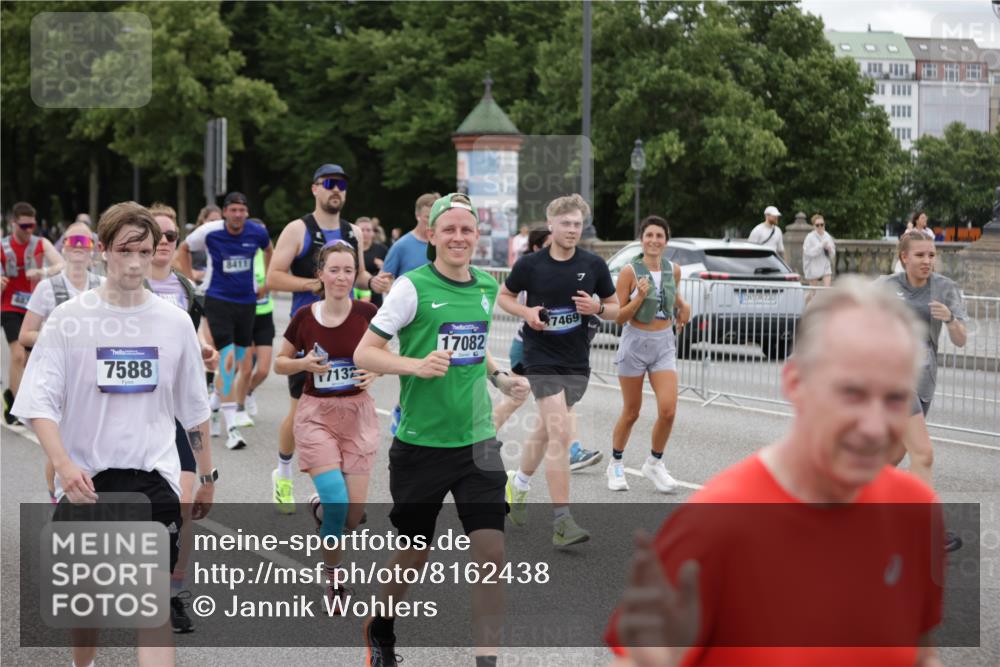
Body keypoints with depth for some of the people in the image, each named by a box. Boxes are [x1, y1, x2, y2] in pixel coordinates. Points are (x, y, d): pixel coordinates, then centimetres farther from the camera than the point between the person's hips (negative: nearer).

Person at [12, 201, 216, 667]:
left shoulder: (174, 322, 3)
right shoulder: (69, 319, -3)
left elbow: (193, 409, 13)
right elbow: (39, 402, -9)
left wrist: (207, 477, 17)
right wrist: (63, 465, -24)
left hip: (153, 479, 0)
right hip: (84, 480, 0)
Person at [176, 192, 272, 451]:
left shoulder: (257, 232, -4)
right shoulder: (210, 232, -11)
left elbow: (268, 250, 21)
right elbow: (183, 249, 8)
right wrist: (190, 281, 4)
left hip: (247, 301, 4)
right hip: (218, 300, -4)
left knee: (238, 363, 13)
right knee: (226, 360, -13)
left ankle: (218, 395, 42)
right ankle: (231, 427, -15)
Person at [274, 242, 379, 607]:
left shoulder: (366, 313, -5)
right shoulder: (304, 317, -4)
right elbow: (279, 363, 8)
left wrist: (375, 370, -13)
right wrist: (303, 363, -13)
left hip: (357, 414, 1)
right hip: (316, 414, -1)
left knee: (353, 516, -2)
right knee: (337, 500, -17)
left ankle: (320, 504, 35)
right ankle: (333, 574, 8)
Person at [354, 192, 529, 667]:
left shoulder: (487, 287, 7)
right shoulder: (412, 287, -10)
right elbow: (363, 353, -11)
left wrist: (500, 378, 7)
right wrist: (417, 365, -26)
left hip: (476, 441, 4)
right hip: (420, 444, -4)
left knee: (491, 552, -8)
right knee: (414, 557, 9)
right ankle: (380, 628, 39)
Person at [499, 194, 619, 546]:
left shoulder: (594, 265, -1)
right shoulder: (530, 264, -6)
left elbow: (614, 308, 9)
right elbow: (504, 295, 9)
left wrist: (597, 308, -14)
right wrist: (526, 312, -11)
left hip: (577, 361, 4)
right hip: (541, 358, -4)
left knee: (547, 430, 19)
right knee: (560, 433, -16)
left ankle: (519, 482, 47)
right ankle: (562, 521, -15)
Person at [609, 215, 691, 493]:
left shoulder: (673, 270, 1)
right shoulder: (630, 271, -12)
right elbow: (618, 317, -10)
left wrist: (683, 306, 4)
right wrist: (640, 297, -25)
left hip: (664, 345, 3)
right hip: (635, 344, -3)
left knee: (668, 410, -9)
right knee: (631, 413, 7)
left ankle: (654, 463, 13)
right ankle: (616, 465, 28)